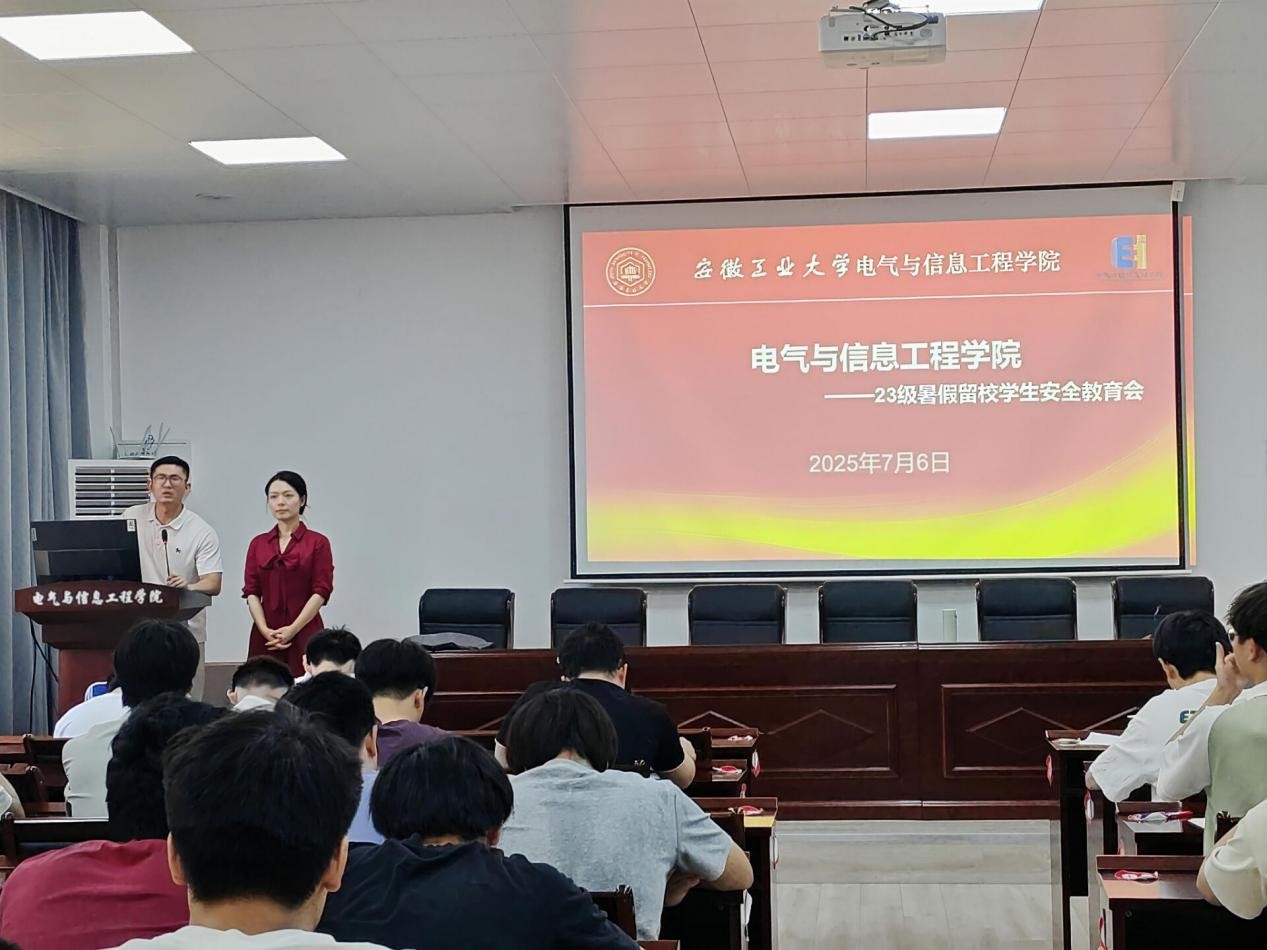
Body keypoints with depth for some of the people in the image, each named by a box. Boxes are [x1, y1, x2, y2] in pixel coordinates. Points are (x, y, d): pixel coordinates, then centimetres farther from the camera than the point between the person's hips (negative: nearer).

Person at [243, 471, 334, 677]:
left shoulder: (317, 542, 1)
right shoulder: (258, 543, 12)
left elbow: (321, 592, -5)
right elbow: (251, 592, 6)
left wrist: (292, 629, -13)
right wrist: (265, 630, -9)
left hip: (304, 634, -3)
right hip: (265, 638, 3)